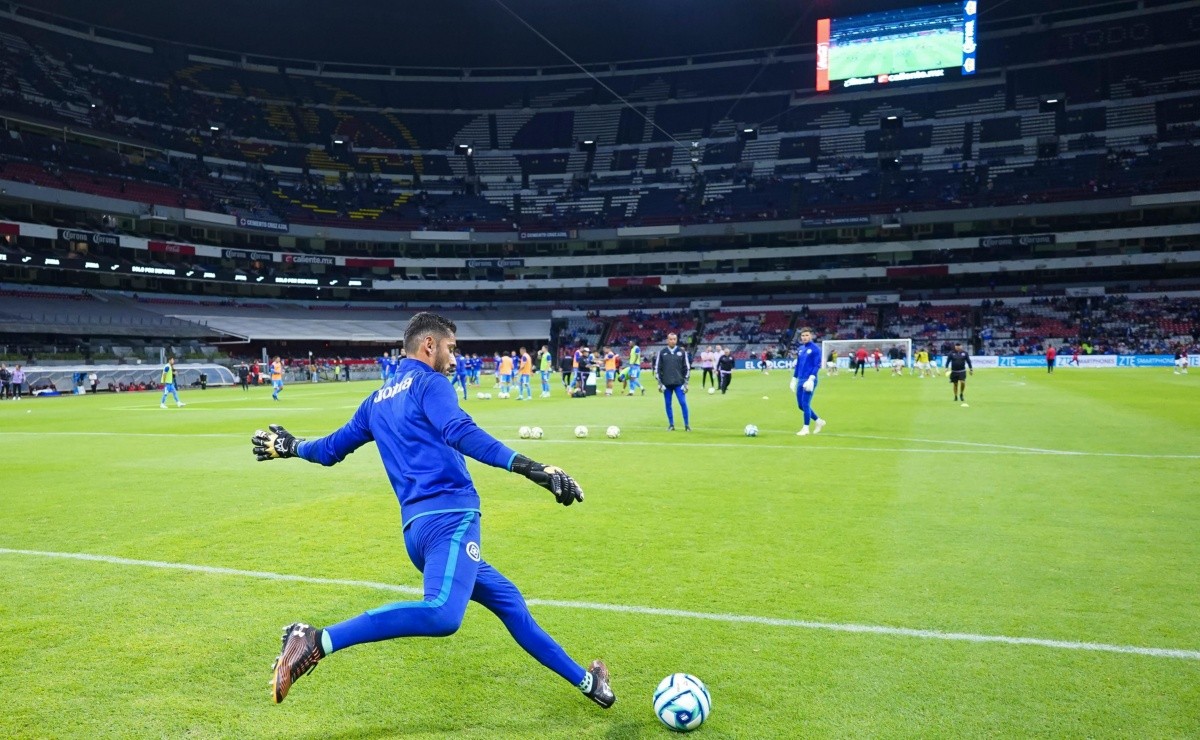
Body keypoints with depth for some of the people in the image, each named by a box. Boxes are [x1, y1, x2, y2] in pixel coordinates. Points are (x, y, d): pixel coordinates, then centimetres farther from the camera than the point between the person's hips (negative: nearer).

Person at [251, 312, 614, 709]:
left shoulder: (377, 400, 24)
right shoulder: (429, 383, 1)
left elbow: (331, 449, 33)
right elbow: (461, 433, -19)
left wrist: (291, 447, 55)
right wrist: (527, 466, -29)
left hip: (418, 526, 10)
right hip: (449, 517, -10)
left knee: (508, 600, 18)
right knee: (442, 614, -31)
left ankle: (583, 680, 26)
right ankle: (317, 642, -29)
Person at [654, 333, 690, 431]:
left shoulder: (682, 352, 3)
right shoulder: (662, 352, 3)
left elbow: (687, 367, 6)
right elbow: (657, 368, 5)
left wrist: (686, 382, 1)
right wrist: (659, 383, -1)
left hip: (679, 383, -1)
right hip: (666, 384, 1)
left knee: (683, 403, -4)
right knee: (668, 404, 5)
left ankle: (687, 424, 5)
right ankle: (671, 425, 14)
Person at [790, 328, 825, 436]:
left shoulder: (815, 349, -7)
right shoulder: (800, 349, 14)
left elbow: (817, 365, -13)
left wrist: (811, 379, -21)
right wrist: (794, 380, 17)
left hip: (809, 381, -7)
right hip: (800, 380, 7)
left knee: (805, 404, -7)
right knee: (801, 405, 10)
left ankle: (805, 428, 5)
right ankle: (819, 421, 26)